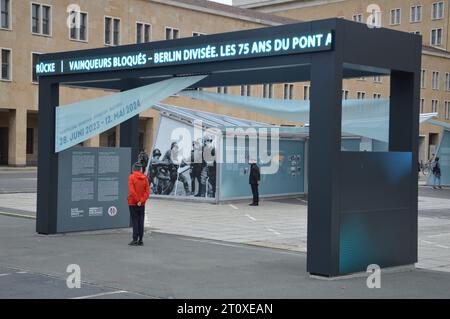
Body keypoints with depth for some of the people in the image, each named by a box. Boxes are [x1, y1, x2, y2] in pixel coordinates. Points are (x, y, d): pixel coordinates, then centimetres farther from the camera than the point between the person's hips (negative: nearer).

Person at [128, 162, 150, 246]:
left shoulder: (131, 177, -7)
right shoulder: (145, 178, 4)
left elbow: (131, 190, -16)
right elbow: (147, 192, -4)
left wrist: (137, 200, -11)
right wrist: (141, 201, -8)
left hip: (133, 203, -4)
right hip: (142, 204, 4)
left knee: (134, 221, -1)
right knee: (141, 221, 7)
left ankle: (135, 240, -5)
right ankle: (140, 240, 8)